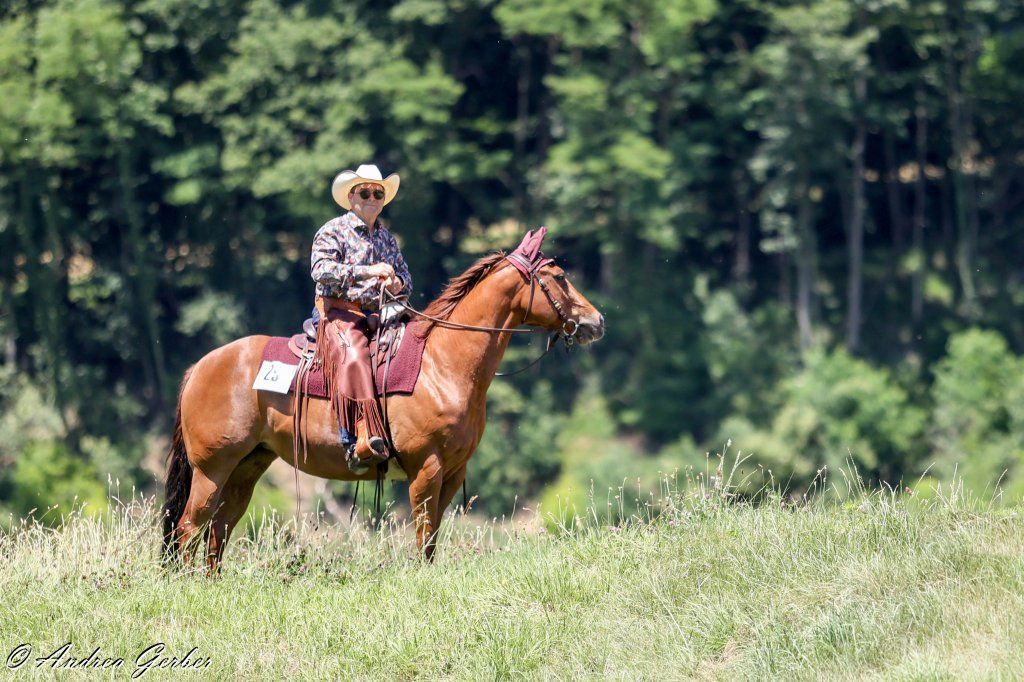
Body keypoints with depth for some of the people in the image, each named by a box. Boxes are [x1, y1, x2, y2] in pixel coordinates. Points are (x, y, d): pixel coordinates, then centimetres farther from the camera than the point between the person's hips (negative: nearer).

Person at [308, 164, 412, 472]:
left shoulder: (386, 237, 23)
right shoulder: (333, 231, 4)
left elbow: (406, 279, 29)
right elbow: (321, 269, -13)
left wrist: (398, 284, 2)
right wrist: (366, 272, -22)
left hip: (378, 315, 7)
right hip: (338, 311, -7)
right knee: (353, 357, -35)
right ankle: (362, 440, -47)